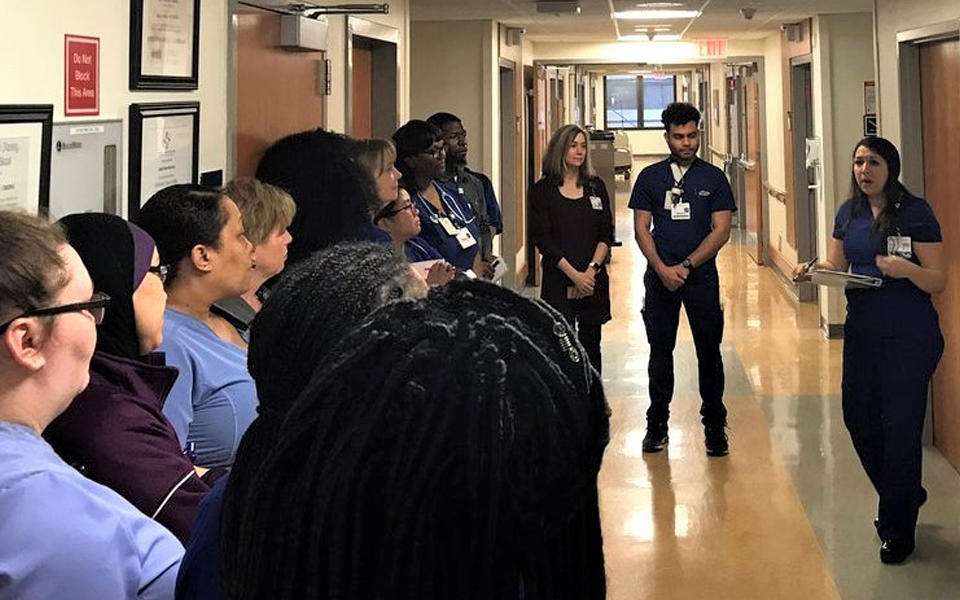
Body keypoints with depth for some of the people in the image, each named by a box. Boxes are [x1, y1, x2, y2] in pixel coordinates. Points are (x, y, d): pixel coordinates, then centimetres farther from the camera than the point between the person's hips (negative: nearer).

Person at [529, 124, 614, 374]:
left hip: (594, 279, 3)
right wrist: (574, 274, -13)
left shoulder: (596, 187, 9)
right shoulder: (542, 190, -1)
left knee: (590, 345, 8)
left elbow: (606, 234, 5)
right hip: (558, 281, -3)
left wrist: (591, 269, -9)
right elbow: (542, 239, -6)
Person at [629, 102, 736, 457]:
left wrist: (686, 266, -11)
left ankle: (714, 425, 11)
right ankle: (657, 424, 17)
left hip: (701, 277, -1)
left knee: (709, 351, 1)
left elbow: (721, 231, -2)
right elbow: (641, 229, 2)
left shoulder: (713, 178, 4)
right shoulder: (650, 178, 6)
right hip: (660, 276, 1)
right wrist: (663, 269, -11)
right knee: (660, 351, 7)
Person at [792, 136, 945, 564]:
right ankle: (906, 496, 38)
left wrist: (908, 270, -30)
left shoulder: (915, 213, -10)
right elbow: (836, 267, 10)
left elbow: (939, 281, -11)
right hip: (862, 332, 6)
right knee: (859, 420, 13)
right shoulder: (850, 213, 7)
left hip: (909, 337, -6)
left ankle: (898, 529, 15)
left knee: (899, 428, 0)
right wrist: (812, 269, -11)